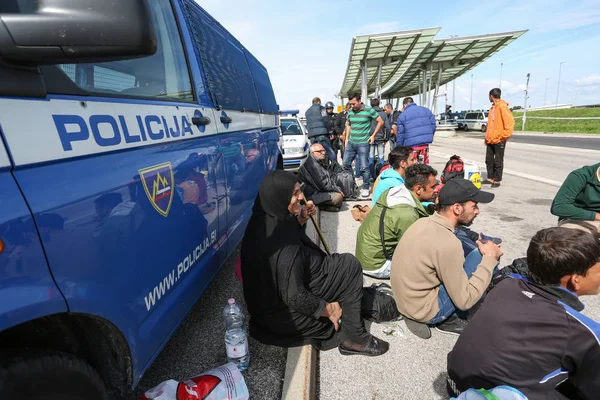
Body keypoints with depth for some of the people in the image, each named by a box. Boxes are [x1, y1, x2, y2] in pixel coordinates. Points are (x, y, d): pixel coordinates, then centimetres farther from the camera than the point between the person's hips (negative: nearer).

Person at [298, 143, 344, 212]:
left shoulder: (321, 162, 13)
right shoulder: (313, 165, -20)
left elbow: (330, 178, 16)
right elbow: (323, 184, -23)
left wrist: (337, 188, 1)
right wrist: (337, 190, -11)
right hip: (312, 195, -11)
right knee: (338, 197, -22)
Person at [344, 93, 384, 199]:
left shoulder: (369, 110, -8)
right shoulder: (350, 111, 7)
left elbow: (380, 122, -1)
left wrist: (373, 135, -3)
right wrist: (346, 139, 14)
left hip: (363, 143, -5)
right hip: (351, 142, 6)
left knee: (363, 167, -3)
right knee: (346, 164, 7)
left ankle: (366, 188, 12)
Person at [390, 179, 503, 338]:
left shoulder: (423, 222, -3)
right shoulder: (447, 244, -27)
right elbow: (465, 301, -19)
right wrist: (490, 258, -12)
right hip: (423, 310, -8)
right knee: (480, 257, -9)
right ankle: (448, 319, 5)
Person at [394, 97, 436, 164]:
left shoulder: (402, 115, 1)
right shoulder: (426, 110, 13)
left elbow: (400, 133, -1)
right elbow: (433, 124, 10)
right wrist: (429, 137, 20)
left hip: (412, 144, -4)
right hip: (425, 142, 4)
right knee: (424, 164, 13)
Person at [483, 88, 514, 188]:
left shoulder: (502, 106, -13)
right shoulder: (493, 107, 14)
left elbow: (510, 122, -19)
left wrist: (504, 136, -19)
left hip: (499, 140, -8)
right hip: (490, 139, 8)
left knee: (498, 161, 1)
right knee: (489, 160, 11)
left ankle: (497, 180, 8)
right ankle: (490, 178, 20)